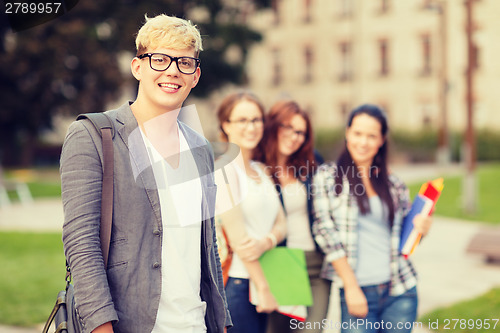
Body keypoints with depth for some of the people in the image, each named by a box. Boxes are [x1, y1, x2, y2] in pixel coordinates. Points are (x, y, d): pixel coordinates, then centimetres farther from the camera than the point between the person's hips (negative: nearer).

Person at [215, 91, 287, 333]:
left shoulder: (261, 172, 16)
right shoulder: (224, 169, -8)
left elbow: (281, 224, 10)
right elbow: (236, 236, -14)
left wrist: (265, 242, -13)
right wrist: (263, 288, -14)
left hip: (262, 279, 7)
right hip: (236, 283, -7)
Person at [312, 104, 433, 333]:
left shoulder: (393, 183, 9)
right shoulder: (327, 176, 0)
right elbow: (326, 233, -6)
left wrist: (420, 228, -5)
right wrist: (352, 287, -11)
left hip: (400, 292, 3)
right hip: (357, 291, -3)